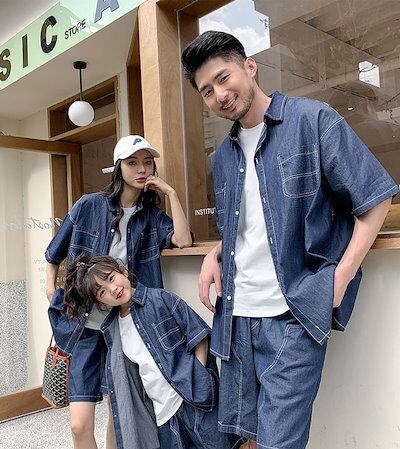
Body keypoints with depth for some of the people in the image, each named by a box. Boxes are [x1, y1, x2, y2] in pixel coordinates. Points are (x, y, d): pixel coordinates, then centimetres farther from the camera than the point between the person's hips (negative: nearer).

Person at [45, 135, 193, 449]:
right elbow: (54, 255, 10)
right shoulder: (88, 206, -3)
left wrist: (171, 193, -12)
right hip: (88, 325, -2)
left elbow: (182, 240, -17)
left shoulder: (153, 215, 3)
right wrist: (53, 294, 6)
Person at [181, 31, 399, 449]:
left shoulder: (313, 119, -5)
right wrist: (214, 256, 3)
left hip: (293, 313, -6)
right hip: (235, 314, 7)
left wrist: (339, 280, -14)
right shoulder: (223, 157, 14)